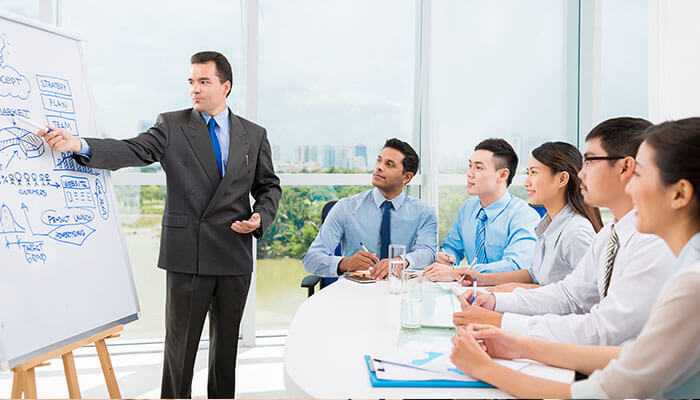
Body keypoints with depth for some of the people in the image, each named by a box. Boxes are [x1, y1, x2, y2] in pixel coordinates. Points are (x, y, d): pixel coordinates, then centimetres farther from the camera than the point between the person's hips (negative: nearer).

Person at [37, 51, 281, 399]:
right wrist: (80, 145, -29)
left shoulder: (254, 134, 8)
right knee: (180, 342, 5)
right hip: (187, 253, -2)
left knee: (226, 340, 13)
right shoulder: (172, 125, 1)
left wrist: (261, 217, -5)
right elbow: (132, 151, -13)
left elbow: (269, 186, 13)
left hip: (235, 255, 2)